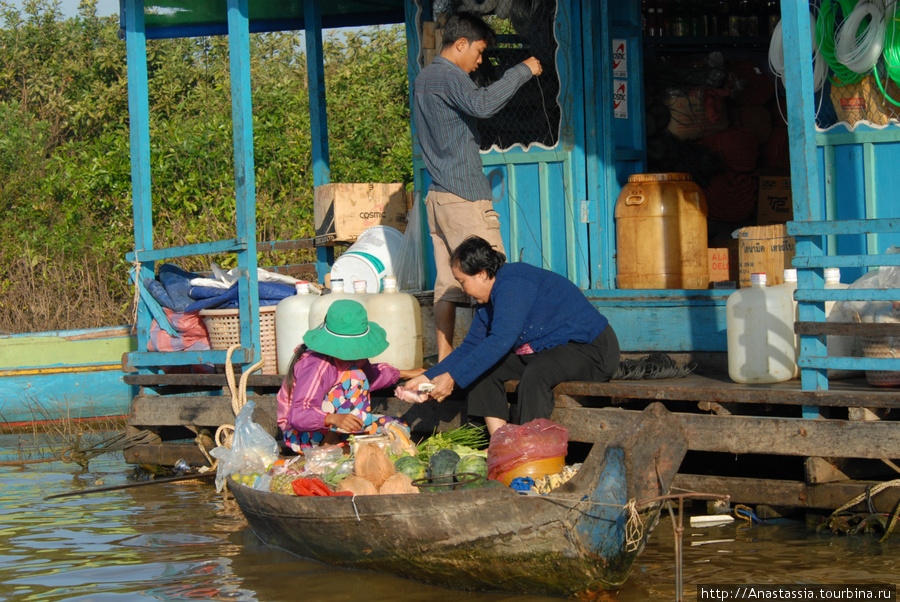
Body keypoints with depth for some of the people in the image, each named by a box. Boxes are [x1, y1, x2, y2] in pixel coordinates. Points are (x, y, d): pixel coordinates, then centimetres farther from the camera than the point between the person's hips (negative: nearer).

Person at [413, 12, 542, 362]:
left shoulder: (423, 79, 19)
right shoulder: (450, 77, -11)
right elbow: (482, 105, -30)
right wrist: (522, 71, -22)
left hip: (437, 197, 9)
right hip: (465, 196, -9)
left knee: (447, 284, 7)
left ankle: (444, 360, 5)